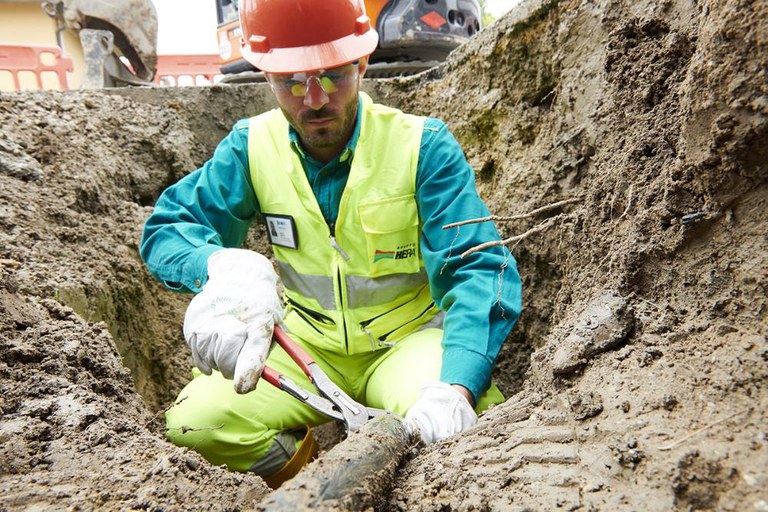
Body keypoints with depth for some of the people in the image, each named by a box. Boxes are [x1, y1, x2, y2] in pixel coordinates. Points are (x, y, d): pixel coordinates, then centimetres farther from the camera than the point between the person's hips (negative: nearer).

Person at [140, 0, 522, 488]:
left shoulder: (423, 146, -17)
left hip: (407, 337, -2)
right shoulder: (253, 146, -7)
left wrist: (457, 387, -41)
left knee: (445, 422, -33)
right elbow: (167, 228, -8)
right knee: (193, 421, -17)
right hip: (308, 345, 3)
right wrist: (221, 264, -34)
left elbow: (479, 270, -24)